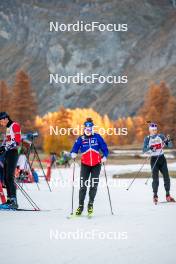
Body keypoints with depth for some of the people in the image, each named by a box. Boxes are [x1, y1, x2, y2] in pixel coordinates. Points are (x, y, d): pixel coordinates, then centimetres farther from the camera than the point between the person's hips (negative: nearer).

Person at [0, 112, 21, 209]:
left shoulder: (15, 125, -8)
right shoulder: (8, 128, 21)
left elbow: (17, 142, -17)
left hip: (12, 153, -9)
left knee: (9, 177, -15)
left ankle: (14, 201, -18)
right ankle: (9, 200, 11)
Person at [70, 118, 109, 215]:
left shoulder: (97, 137, -1)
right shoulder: (81, 139, 0)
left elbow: (104, 148, 2)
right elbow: (75, 149, -3)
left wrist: (104, 157, -13)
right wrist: (73, 154, -24)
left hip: (96, 165, 0)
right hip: (85, 165, 0)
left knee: (94, 185, 0)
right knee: (83, 186, -4)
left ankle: (91, 204, 15)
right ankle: (81, 206, 6)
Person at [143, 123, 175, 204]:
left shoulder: (161, 136, 3)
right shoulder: (147, 138, -2)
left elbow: (170, 146, 1)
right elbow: (144, 150, -11)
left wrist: (168, 140, -20)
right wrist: (150, 148, -30)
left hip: (162, 158, 3)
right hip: (154, 159, -2)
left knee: (166, 177, 1)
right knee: (155, 178, -7)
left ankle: (168, 195, 9)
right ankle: (155, 196, 2)